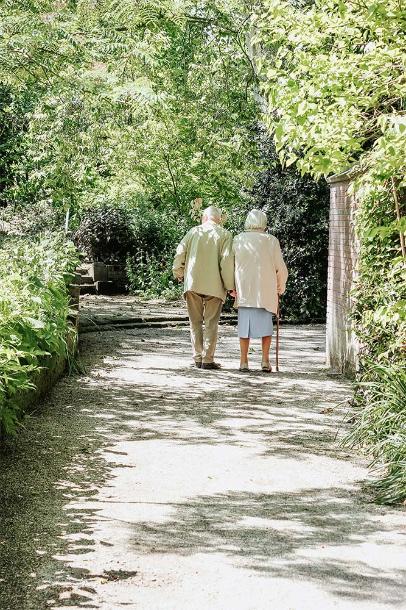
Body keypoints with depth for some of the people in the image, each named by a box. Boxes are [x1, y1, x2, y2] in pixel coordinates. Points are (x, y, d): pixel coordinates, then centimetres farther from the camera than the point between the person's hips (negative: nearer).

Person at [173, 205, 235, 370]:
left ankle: (198, 358, 10)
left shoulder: (194, 231, 7)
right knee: (211, 323, 4)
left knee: (196, 322, 11)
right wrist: (230, 285, -4)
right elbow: (227, 260, -9)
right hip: (214, 285, -2)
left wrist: (179, 274, 18)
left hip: (192, 283, 2)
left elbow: (180, 253, 3)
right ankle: (207, 360, 0)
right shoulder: (224, 235, 1)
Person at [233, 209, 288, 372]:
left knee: (245, 324, 7)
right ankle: (265, 360, 1)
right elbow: (281, 268, 3)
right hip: (265, 290, -1)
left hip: (243, 290, 1)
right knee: (266, 325, 8)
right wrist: (281, 288, 17)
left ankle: (244, 361, 4)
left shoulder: (238, 240, 3)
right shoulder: (271, 241, 0)